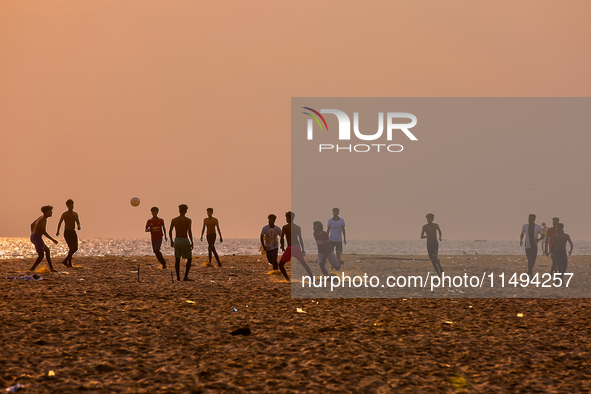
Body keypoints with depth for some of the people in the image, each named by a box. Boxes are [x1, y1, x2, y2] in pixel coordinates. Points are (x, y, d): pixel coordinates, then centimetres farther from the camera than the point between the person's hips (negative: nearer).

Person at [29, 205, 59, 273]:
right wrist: (52, 240, -20)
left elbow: (32, 225, 28)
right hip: (37, 238, -10)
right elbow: (44, 232, -23)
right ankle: (32, 269, -10)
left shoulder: (41, 217, 15)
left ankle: (51, 268, 22)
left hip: (33, 237, 10)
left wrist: (32, 234, 34)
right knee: (41, 256, -7)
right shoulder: (44, 219, -15)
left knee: (47, 250, 20)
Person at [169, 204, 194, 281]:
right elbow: (189, 232, -13)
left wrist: (171, 241, 16)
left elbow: (170, 231, 3)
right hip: (185, 240, -3)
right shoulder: (188, 220, -6)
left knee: (177, 259, 11)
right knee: (189, 258, 9)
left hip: (177, 240, 3)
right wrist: (192, 243, -8)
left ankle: (178, 277, 11)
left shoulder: (174, 220, 4)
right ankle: (186, 276, 2)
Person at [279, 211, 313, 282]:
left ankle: (288, 280, -9)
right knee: (304, 263, 20)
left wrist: (282, 247, 4)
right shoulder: (298, 227, 10)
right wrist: (303, 249, 18)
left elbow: (282, 238, -10)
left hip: (290, 248, -5)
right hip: (297, 247, 5)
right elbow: (300, 239, 13)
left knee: (281, 264, 5)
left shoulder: (285, 227, -5)